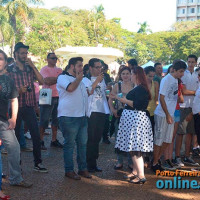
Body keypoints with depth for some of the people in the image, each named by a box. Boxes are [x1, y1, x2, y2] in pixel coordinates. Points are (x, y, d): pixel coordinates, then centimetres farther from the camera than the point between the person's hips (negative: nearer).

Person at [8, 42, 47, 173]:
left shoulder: (30, 68, 9)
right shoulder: (10, 69, 0)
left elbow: (42, 81, -3)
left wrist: (33, 66, -7)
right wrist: (18, 90, -17)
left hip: (29, 106, 2)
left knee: (36, 135, 0)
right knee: (16, 136, 7)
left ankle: (38, 163, 10)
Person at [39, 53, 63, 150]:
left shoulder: (59, 70, 16)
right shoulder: (44, 69, -3)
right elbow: (48, 81, -16)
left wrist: (52, 80, -13)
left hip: (57, 97, 6)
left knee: (56, 120, 10)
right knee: (44, 121, -4)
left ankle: (54, 140, 18)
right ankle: (40, 141, 5)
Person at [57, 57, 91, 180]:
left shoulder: (79, 79, 23)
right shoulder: (63, 77, -4)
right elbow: (71, 88, -23)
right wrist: (78, 78, -12)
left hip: (82, 116, 8)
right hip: (69, 117, -8)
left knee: (83, 143, 11)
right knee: (70, 144, -1)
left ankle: (83, 168, 20)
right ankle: (69, 170, 9)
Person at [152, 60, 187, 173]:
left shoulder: (176, 80, 9)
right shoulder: (166, 80, -14)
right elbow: (162, 98, -16)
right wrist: (167, 115, -17)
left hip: (171, 114, 8)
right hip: (162, 114, -8)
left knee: (168, 140, 13)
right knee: (159, 140, 1)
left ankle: (157, 159, 27)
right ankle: (155, 164, 12)